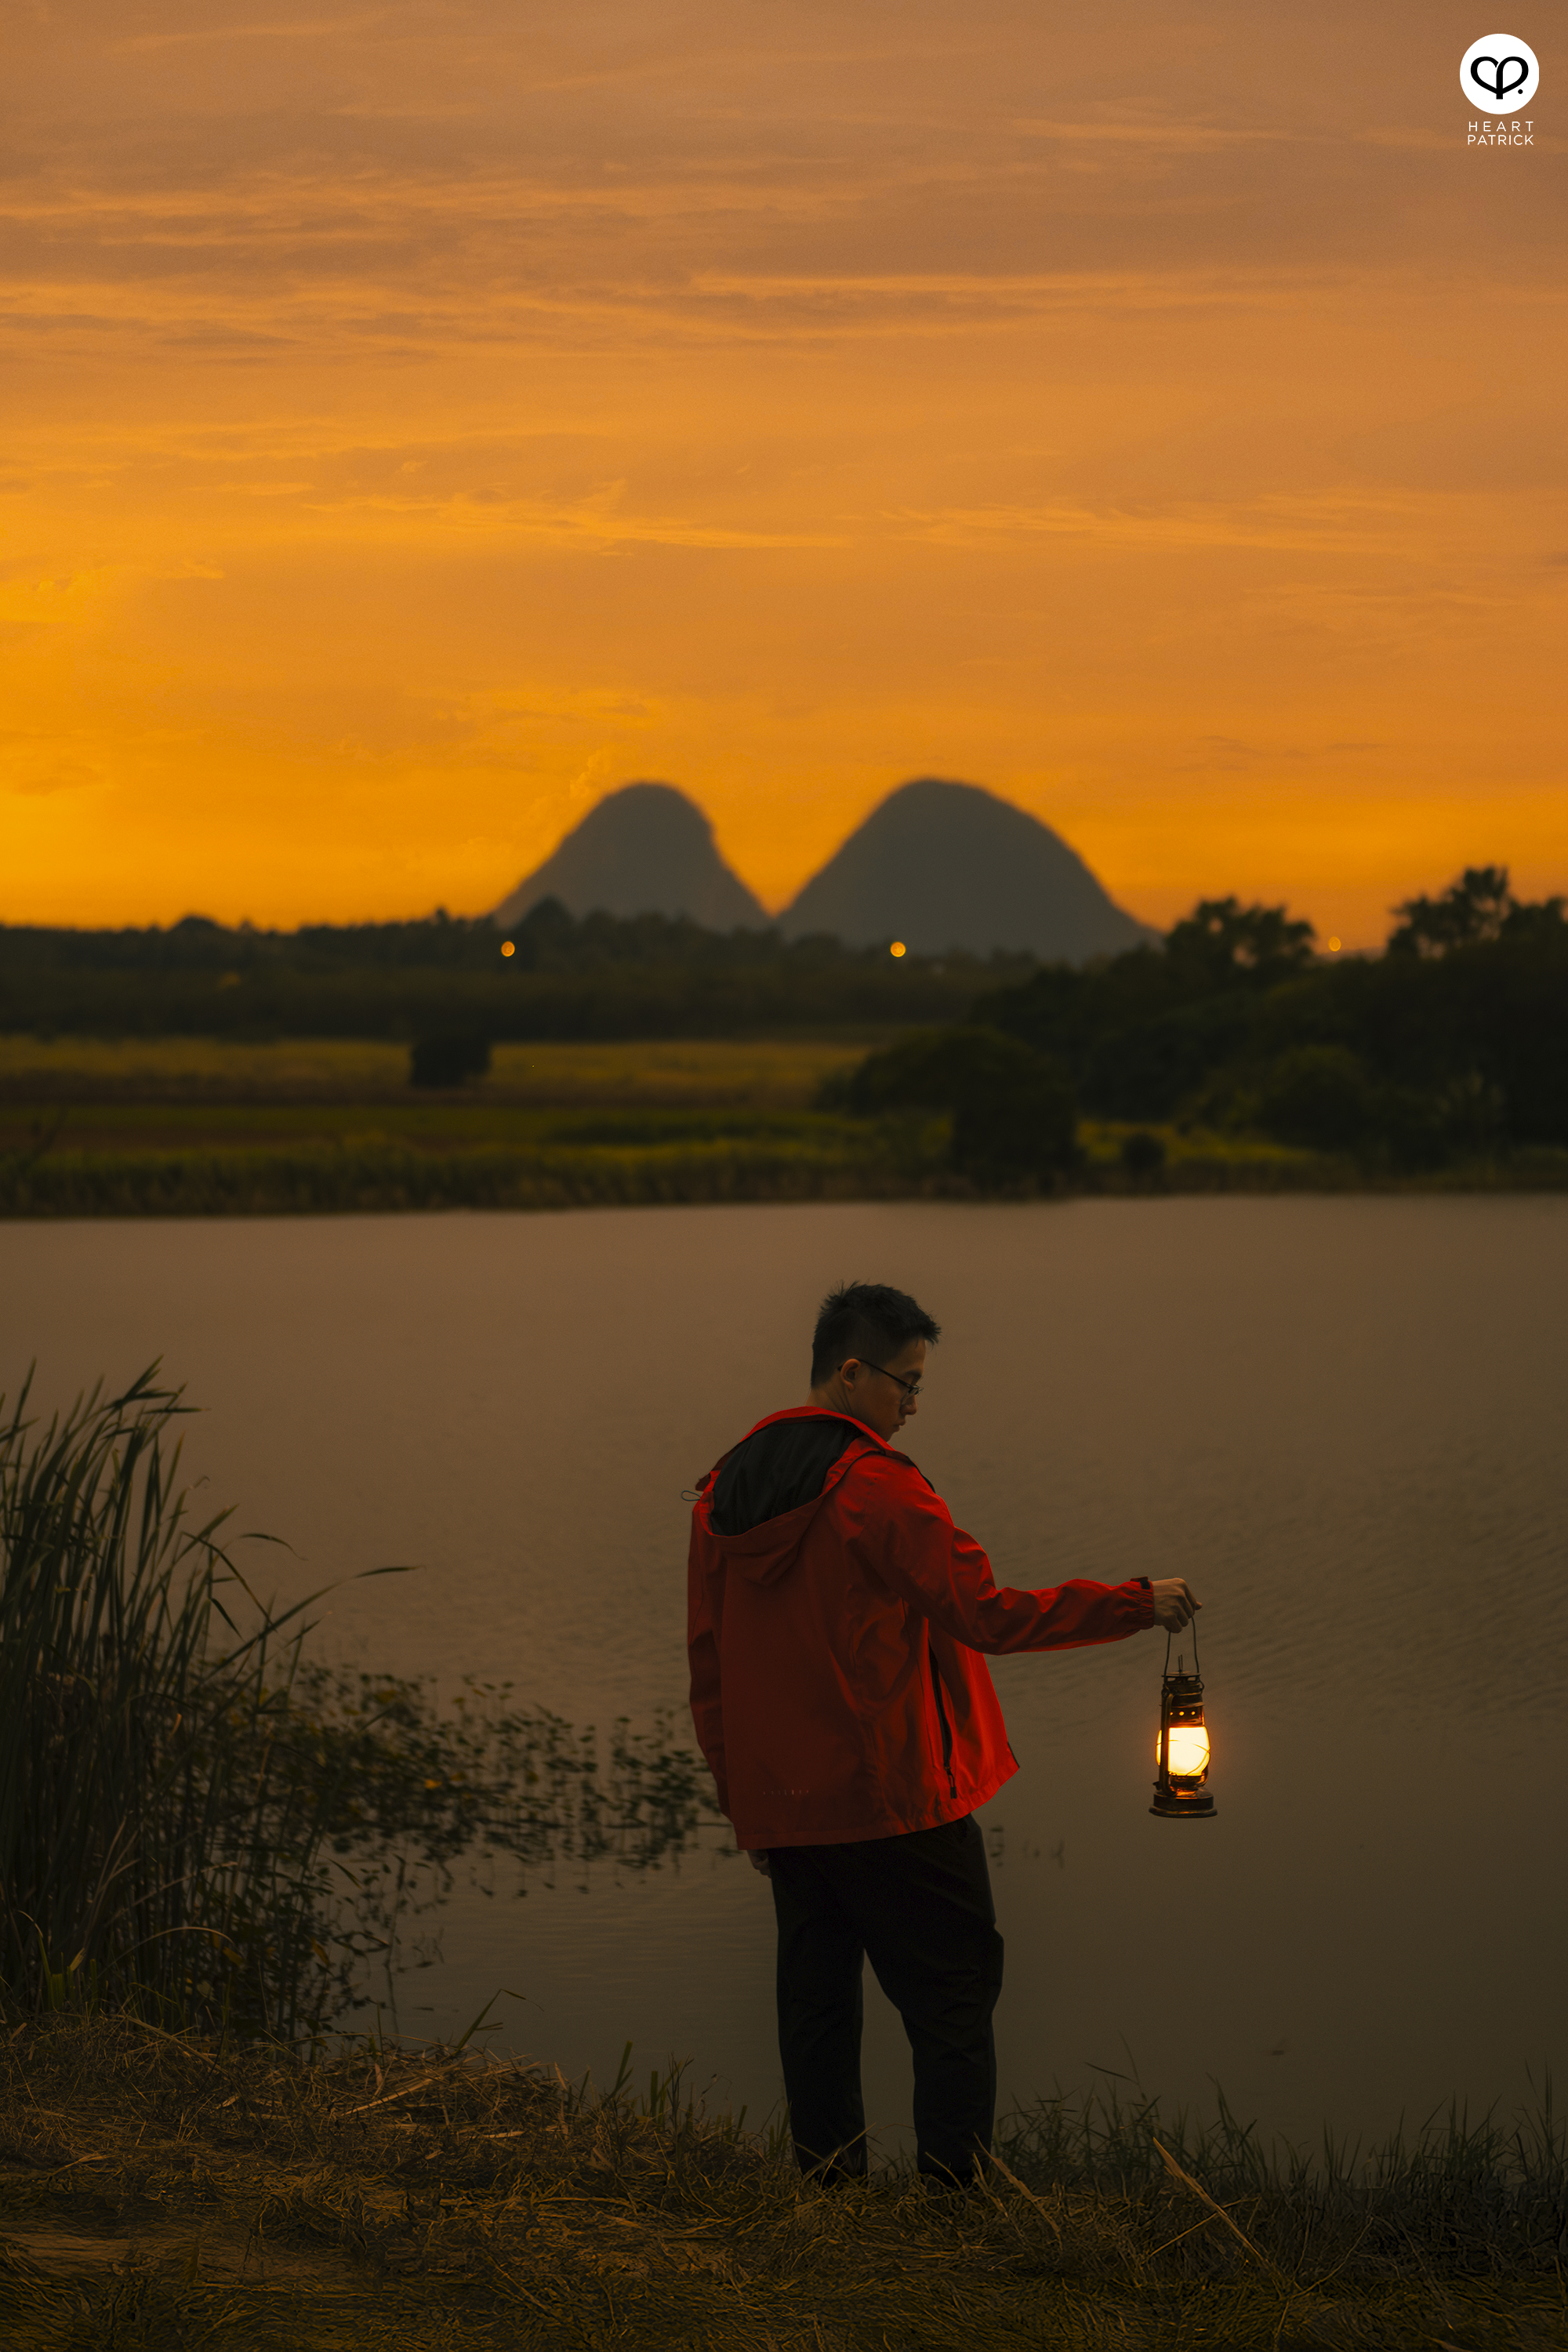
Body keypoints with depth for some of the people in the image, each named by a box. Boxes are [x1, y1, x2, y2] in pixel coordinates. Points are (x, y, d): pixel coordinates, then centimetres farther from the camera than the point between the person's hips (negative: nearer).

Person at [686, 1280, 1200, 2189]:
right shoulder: (875, 1486, -14)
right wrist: (1138, 1603, -12)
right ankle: (958, 2188, -2)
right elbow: (987, 1613, -19)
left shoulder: (725, 1490, 9)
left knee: (817, 2000, 12)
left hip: (784, 1808, 7)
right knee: (953, 1996, 1)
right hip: (895, 1804, -7)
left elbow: (709, 1665, 13)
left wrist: (744, 1798, 19)